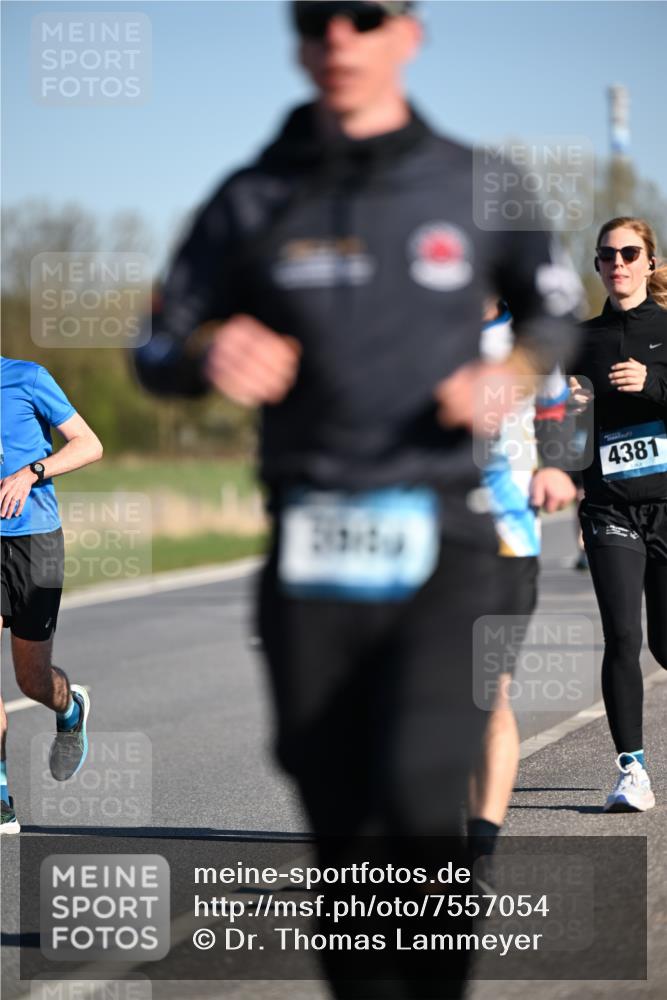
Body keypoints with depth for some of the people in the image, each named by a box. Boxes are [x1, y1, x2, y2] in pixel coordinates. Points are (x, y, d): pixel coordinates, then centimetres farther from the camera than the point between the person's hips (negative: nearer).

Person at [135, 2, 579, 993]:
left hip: (445, 550, -2)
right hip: (310, 565, 2)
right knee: (341, 832, 6)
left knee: (417, 796, -21)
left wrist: (513, 374, -3)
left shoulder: (473, 187, 4)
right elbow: (157, 353, 9)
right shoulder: (252, 201, 5)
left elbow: (553, 308, 19)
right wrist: (210, 353, -15)